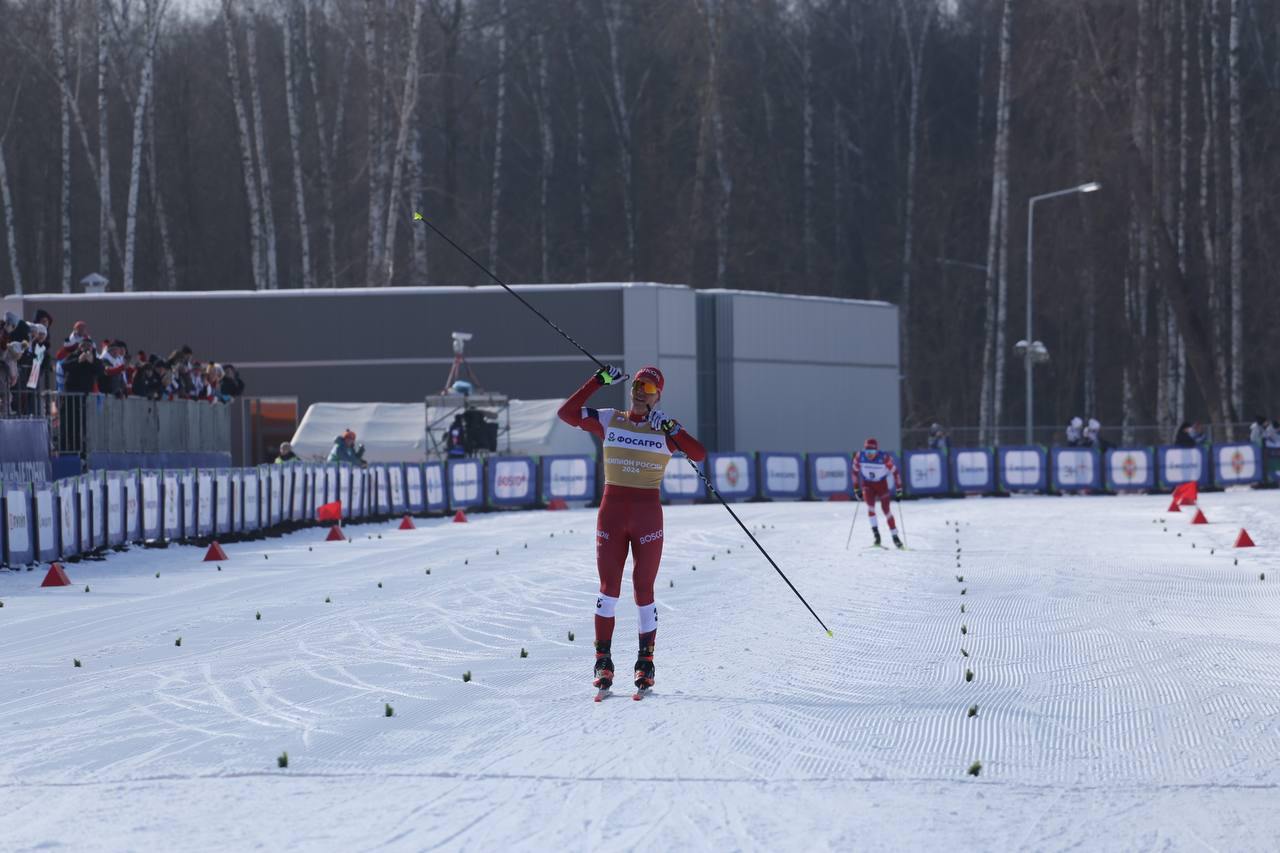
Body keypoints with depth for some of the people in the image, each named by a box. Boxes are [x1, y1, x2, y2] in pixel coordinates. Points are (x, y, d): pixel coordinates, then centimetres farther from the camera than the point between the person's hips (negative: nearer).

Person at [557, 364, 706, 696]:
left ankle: (646, 661, 9)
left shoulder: (666, 429, 4)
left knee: (644, 591, 1)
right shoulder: (609, 421, 8)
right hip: (611, 510, 1)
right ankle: (603, 660, 0)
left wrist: (670, 428, -17)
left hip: (647, 513, -1)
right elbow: (567, 412, 1)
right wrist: (598, 381, -2)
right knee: (608, 588, -4)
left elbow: (699, 454, -8)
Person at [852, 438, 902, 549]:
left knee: (886, 509, -2)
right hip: (867, 484, 1)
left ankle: (895, 536, 9)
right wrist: (856, 489, 2)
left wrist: (898, 488, -8)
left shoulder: (884, 458, -25)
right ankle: (875, 532, -19)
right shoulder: (859, 457, -18)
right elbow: (855, 471, -2)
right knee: (870, 505, -22)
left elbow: (894, 471, -12)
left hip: (881, 484, -1)